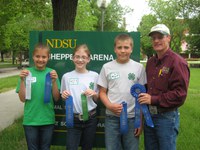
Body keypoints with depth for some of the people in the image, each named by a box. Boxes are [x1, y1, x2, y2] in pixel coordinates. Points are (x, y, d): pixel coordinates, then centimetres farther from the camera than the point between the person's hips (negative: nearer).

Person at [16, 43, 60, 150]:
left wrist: (54, 81, -18)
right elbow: (23, 99, -5)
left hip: (48, 120, 1)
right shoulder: (27, 73, -4)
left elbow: (56, 98, -4)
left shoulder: (52, 73, -2)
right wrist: (22, 80, -17)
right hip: (30, 120, 0)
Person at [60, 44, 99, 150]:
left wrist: (94, 94, -13)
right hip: (73, 119, -1)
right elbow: (63, 98, 8)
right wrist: (64, 96, -13)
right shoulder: (66, 76, -1)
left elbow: (98, 99, 6)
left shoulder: (94, 76, -1)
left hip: (90, 118, 1)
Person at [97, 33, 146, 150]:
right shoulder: (107, 67, 2)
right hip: (112, 118, 1)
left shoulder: (139, 68, 0)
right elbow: (102, 92, 7)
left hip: (132, 118, 0)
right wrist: (109, 105, -13)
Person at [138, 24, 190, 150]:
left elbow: (180, 94, -19)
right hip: (149, 115, 8)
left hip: (167, 117, -7)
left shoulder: (177, 62, -14)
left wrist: (153, 99, -19)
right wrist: (144, 96, 1)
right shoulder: (151, 62, 11)